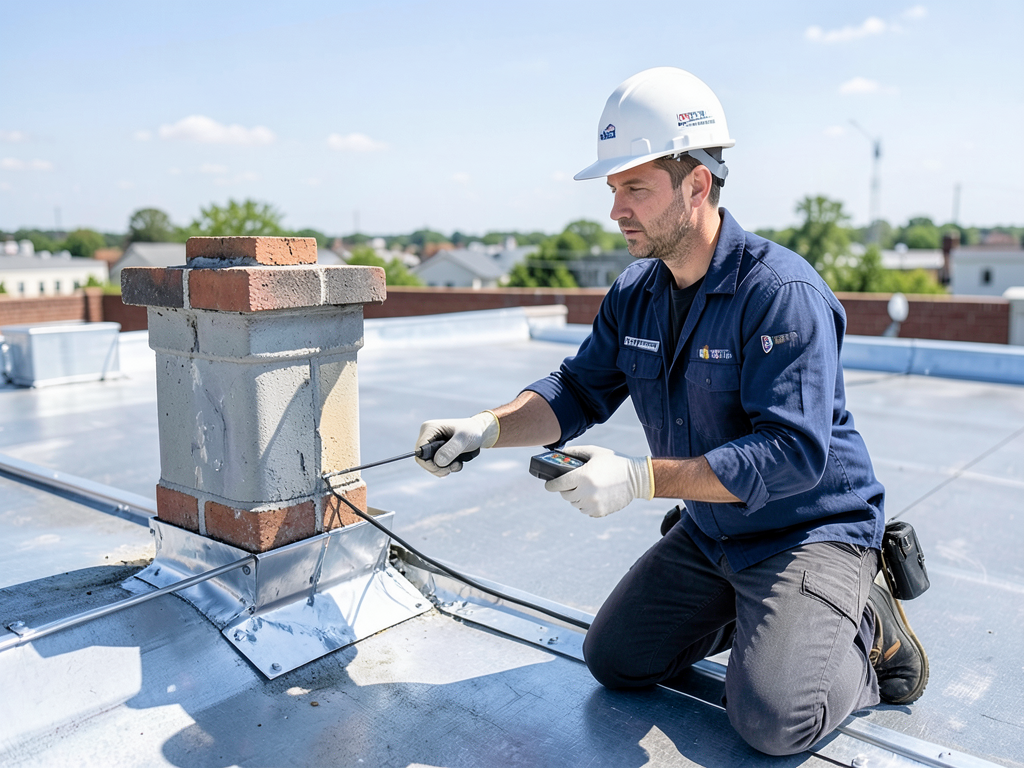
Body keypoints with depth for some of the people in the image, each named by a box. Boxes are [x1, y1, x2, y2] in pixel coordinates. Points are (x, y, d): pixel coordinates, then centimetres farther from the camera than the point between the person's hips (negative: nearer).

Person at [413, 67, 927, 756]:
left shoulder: (783, 292, -26)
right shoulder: (635, 294, -3)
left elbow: (792, 453, -31)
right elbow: (578, 390, 2)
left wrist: (640, 479, -35)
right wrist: (489, 427, -17)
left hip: (812, 529, -6)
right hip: (708, 532, 7)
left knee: (771, 719, -20)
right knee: (615, 659, 9)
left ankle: (868, 632, 10)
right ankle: (749, 613, 26)